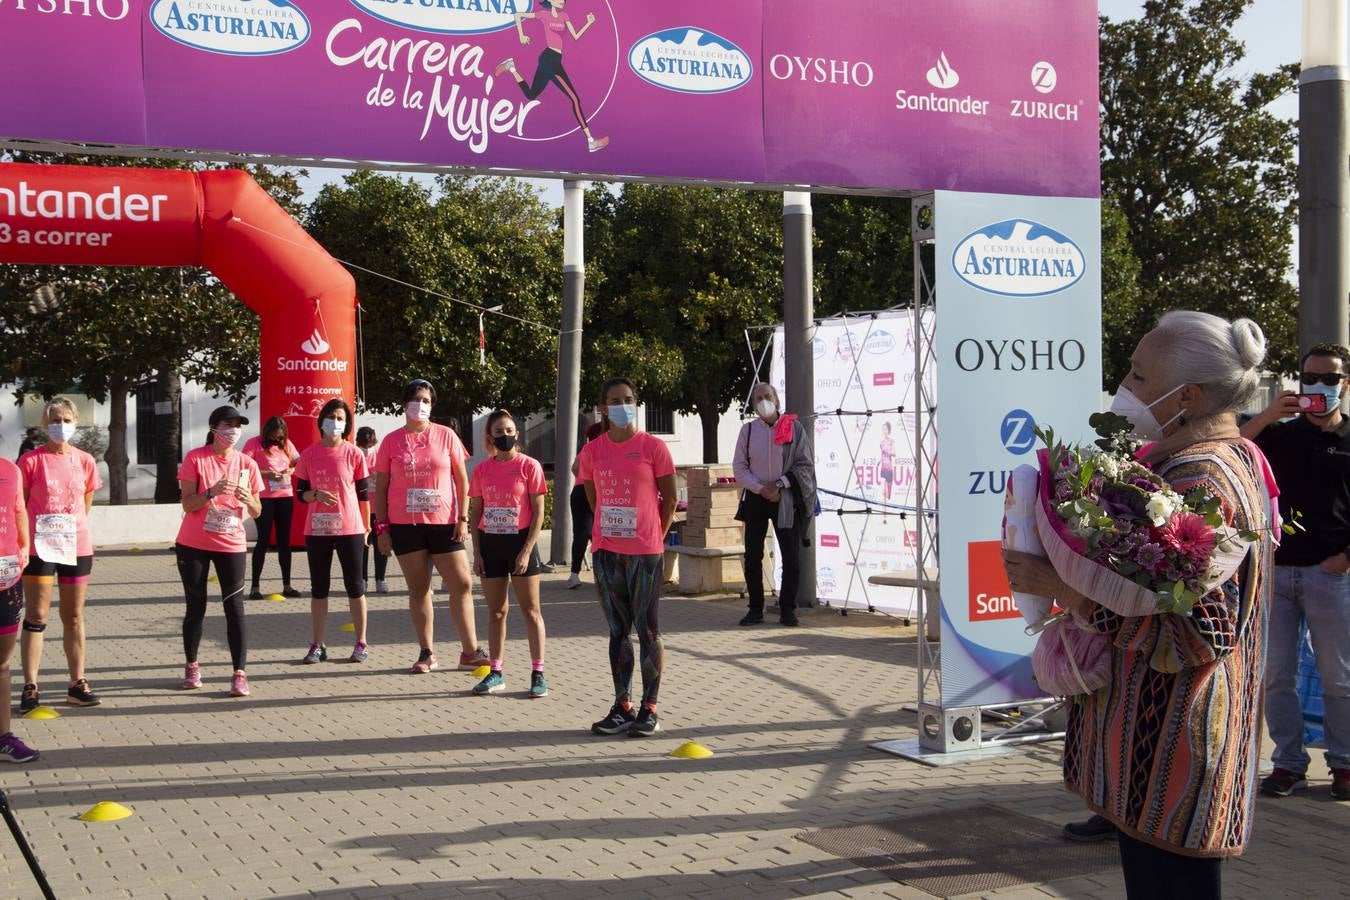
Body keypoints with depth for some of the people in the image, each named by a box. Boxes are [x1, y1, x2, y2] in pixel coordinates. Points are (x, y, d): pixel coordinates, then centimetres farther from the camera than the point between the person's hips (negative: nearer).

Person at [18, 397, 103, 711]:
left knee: (74, 617, 10)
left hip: (77, 548, 3)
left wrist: (71, 532, 9)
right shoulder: (31, 460, -5)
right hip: (39, 548, -3)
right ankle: (30, 688, 4)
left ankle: (77, 684, 17)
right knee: (36, 618, 0)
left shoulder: (85, 461, 5)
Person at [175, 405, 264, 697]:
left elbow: (257, 512, 4)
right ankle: (192, 667, 22)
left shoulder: (247, 464, 2)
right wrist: (212, 491, -27)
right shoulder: (195, 459, -5)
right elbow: (188, 504, -11)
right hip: (193, 545, -1)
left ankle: (239, 674, -8)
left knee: (235, 608, -6)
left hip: (231, 545, 1)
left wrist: (248, 499, -17)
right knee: (196, 607, 7)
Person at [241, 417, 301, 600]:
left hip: (285, 496, 5)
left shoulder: (286, 444, 9)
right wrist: (265, 474, -22)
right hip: (263, 497, -5)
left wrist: (291, 470, -3)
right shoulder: (255, 444, -5)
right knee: (264, 539, -5)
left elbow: (299, 463, 19)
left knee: (284, 540, 8)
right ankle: (255, 587, 1)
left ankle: (287, 585, 13)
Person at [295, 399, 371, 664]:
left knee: (355, 585, 4)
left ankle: (361, 643, 13)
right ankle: (317, 645, 15)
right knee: (319, 587, 8)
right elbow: (301, 493, 6)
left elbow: (364, 494, 2)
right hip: (317, 530, 2)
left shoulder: (354, 454, -2)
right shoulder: (309, 454, 3)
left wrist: (367, 527, 1)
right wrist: (317, 495, -15)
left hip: (349, 529, -2)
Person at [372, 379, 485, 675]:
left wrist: (463, 517, -2)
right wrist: (381, 527, 1)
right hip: (405, 525, 0)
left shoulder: (446, 436, 3)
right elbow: (381, 487, 6)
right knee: (418, 589, 6)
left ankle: (470, 652, 5)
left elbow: (462, 480, 5)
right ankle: (426, 653, 14)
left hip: (443, 524, 0)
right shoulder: (392, 441, 4)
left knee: (461, 584, -3)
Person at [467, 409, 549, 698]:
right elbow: (475, 513, 9)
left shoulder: (529, 466, -5)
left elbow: (538, 513, -6)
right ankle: (495, 673, 18)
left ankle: (538, 674, 5)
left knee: (531, 610, 1)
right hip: (490, 543, 4)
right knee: (496, 612, 11)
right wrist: (477, 552, 2)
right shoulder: (482, 470, 5)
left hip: (520, 541, -4)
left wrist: (526, 551, -13)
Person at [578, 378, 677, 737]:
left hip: (646, 552, -4)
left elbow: (670, 497, 1)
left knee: (647, 629, 1)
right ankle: (622, 707, 16)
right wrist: (610, 528, 11)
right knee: (617, 629, 9)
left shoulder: (653, 447, -5)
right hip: (606, 551, 4)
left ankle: (649, 709, 7)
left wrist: (656, 535, 2)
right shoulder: (592, 451, 5)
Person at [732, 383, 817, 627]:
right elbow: (739, 467, 3)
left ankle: (787, 609, 12)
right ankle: (755, 609, 13)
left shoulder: (794, 427, -1)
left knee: (791, 557, 0)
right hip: (756, 498, 1)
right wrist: (761, 489, -10)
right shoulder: (748, 430, 4)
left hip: (786, 499, -1)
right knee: (753, 556, 2)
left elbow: (806, 465, -3)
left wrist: (779, 484, -13)